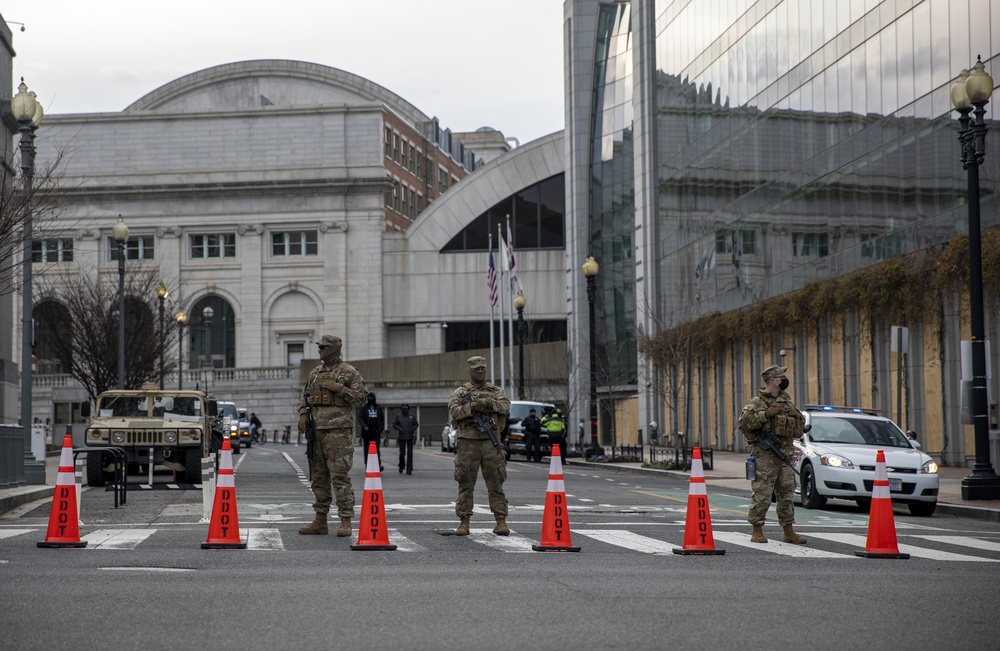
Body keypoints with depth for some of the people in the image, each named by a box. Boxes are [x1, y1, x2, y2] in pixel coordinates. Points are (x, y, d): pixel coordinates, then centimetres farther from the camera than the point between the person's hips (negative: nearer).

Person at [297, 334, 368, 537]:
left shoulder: (349, 372, -1)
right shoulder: (315, 373, 18)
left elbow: (361, 397, -6)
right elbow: (305, 396, 23)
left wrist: (340, 388, -15)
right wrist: (302, 414, 6)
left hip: (339, 431, -7)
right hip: (317, 430, 7)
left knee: (340, 476, -10)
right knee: (318, 477, 9)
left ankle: (345, 522, -8)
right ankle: (320, 521, 15)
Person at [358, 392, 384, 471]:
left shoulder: (378, 407, 13)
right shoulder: (363, 407, 5)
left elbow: (382, 419, 17)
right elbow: (360, 417, -6)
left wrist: (381, 428, 3)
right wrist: (364, 426, -22)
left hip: (376, 432, 0)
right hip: (366, 432, 0)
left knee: (377, 449, -12)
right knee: (367, 450, 4)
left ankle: (379, 465, -17)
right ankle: (367, 466, 11)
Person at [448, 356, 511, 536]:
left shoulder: (496, 391, 15)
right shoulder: (460, 392, 12)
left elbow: (505, 406, -5)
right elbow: (454, 411, -5)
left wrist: (488, 403, -19)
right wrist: (472, 407, -18)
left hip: (490, 443, 1)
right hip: (468, 442, -1)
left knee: (496, 484, -1)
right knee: (465, 484, 1)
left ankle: (501, 522, 0)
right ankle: (464, 522, 5)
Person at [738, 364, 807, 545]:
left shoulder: (786, 400, 17)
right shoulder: (758, 401, -5)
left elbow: (800, 422, 24)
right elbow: (744, 421, -18)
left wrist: (794, 414, 3)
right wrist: (767, 413, -22)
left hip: (785, 453, 7)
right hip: (764, 454, -7)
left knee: (786, 493, 9)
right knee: (762, 494, -6)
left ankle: (788, 531, 14)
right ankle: (757, 531, 2)